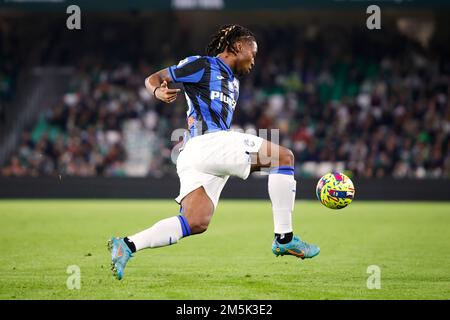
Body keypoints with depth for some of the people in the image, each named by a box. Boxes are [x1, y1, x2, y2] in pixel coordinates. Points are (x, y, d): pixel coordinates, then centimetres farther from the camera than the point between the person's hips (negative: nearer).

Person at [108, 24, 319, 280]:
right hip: (207, 142, -9)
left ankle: (127, 246, -12)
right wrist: (159, 91, -19)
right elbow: (153, 79, 2)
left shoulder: (233, 81, 30)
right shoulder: (202, 65, 4)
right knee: (285, 157, -8)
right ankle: (284, 238, -9)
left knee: (196, 222, -6)